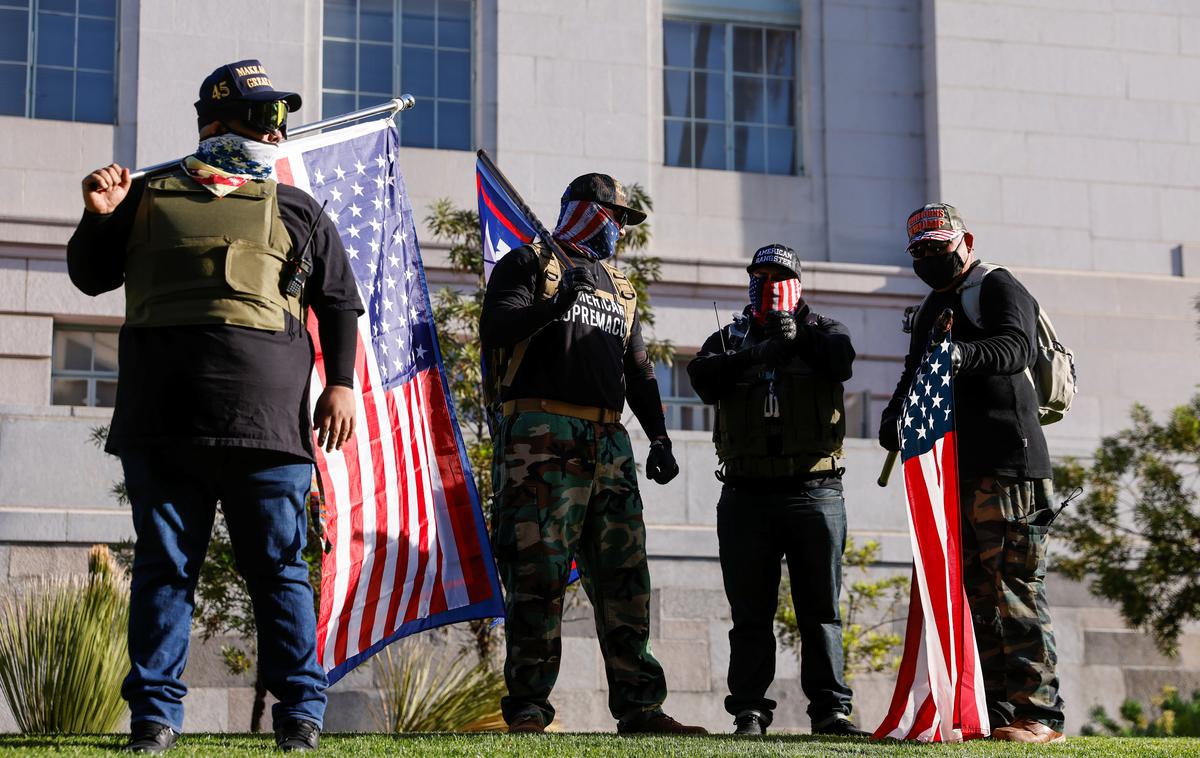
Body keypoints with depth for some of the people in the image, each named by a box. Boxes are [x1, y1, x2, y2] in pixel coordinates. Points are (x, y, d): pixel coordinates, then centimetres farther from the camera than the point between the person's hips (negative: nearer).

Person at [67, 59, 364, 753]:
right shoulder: (150, 196, 15)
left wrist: (341, 383, 3)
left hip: (265, 420, -1)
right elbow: (92, 277, 19)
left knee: (279, 567, 0)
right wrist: (99, 218, 1)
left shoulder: (296, 210, 15)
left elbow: (339, 304, 15)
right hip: (161, 419, 1)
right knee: (163, 565, 3)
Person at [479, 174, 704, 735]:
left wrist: (658, 438, 16)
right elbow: (493, 331, -9)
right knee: (538, 574, -10)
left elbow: (640, 370, 27)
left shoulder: (618, 287, 27)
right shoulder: (530, 264, 7)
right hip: (543, 436, -7)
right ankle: (528, 709, -8)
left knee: (624, 576, 3)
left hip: (608, 443, 7)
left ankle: (639, 707, 5)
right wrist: (552, 306, -24)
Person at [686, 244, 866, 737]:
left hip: (815, 491, -1)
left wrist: (799, 331, -22)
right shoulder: (729, 339, 15)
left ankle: (831, 709, 3)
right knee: (750, 614, 3)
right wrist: (756, 355, -19)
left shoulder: (821, 331, 13)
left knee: (821, 611, 1)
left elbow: (842, 360, -11)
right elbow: (704, 378, -7)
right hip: (746, 494, 1)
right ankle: (749, 711, 6)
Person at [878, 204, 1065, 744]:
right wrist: (894, 413, 7)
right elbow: (916, 375, 29)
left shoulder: (997, 288, -1)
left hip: (1006, 462, -9)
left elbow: (1017, 346, -20)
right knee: (973, 590, 8)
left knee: (1016, 586, -11)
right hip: (955, 469, 9)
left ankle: (1038, 713, -10)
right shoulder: (931, 309, 26)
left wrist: (964, 354, -39)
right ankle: (994, 709, 12)